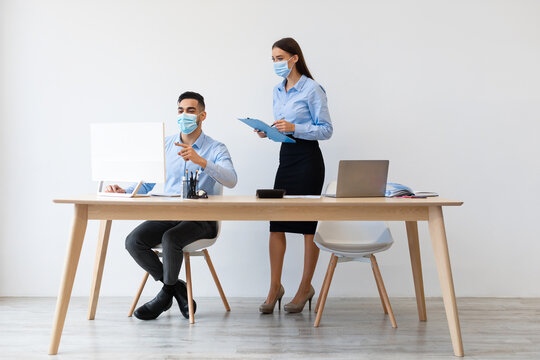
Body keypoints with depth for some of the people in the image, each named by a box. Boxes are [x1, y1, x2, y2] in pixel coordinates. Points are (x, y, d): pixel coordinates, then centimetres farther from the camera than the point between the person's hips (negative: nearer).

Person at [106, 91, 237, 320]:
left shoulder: (216, 149, 0)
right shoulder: (165, 145, 13)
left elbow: (231, 180, -20)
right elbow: (147, 183, 11)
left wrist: (200, 160, -33)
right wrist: (124, 191, -9)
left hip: (201, 218, -4)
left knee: (170, 239, -32)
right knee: (133, 241, -19)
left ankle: (167, 293, -3)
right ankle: (177, 288, -2)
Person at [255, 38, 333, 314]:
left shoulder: (312, 89, -8)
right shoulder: (278, 90, 14)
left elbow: (326, 130, -10)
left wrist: (294, 128, -21)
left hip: (308, 159, -7)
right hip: (285, 156, 7)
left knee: (308, 224, 1)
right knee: (276, 222, 3)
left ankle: (305, 288, 14)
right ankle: (275, 288, 12)